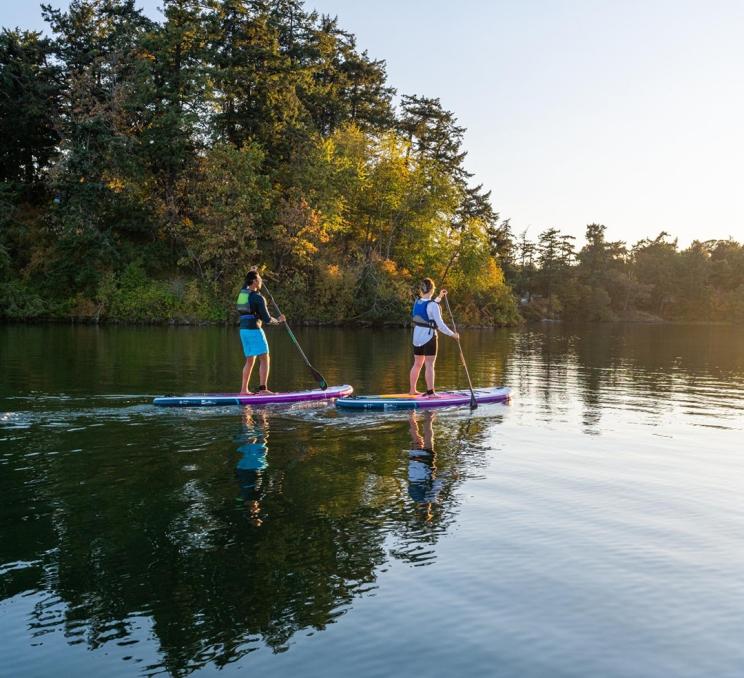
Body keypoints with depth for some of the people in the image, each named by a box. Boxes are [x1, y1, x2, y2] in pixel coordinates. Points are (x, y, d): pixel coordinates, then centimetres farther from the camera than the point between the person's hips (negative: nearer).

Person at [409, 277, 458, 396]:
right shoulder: (433, 305, -17)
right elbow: (440, 325, -19)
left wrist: (439, 297, 30)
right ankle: (430, 392, -2)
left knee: (417, 364, 16)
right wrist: (452, 334, -9)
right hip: (428, 337, -7)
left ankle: (412, 390, 24)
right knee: (430, 365, -3)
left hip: (417, 337, 7)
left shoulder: (417, 302, 4)